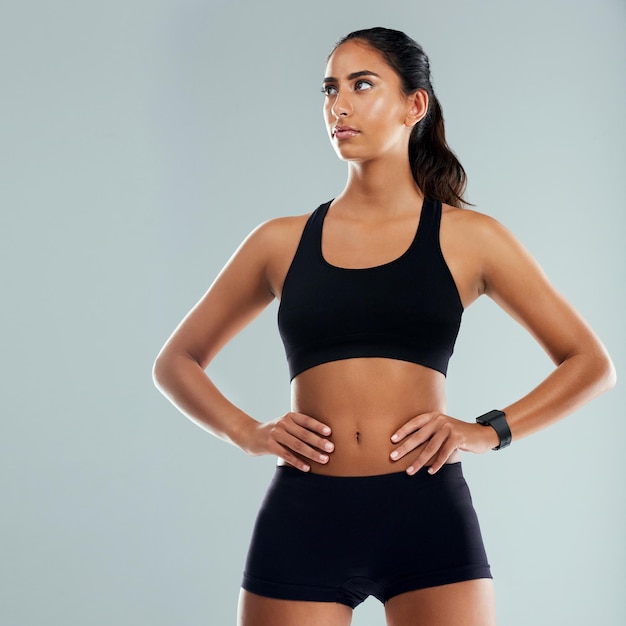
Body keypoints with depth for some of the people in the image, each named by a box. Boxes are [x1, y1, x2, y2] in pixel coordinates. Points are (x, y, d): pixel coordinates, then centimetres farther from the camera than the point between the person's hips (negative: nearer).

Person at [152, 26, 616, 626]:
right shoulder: (282, 241, 11)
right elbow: (175, 362, 19)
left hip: (428, 518, -1)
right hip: (302, 519, 1)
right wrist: (249, 432, 1)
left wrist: (488, 430, -2)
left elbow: (591, 363, 11)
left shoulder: (469, 238, 8)